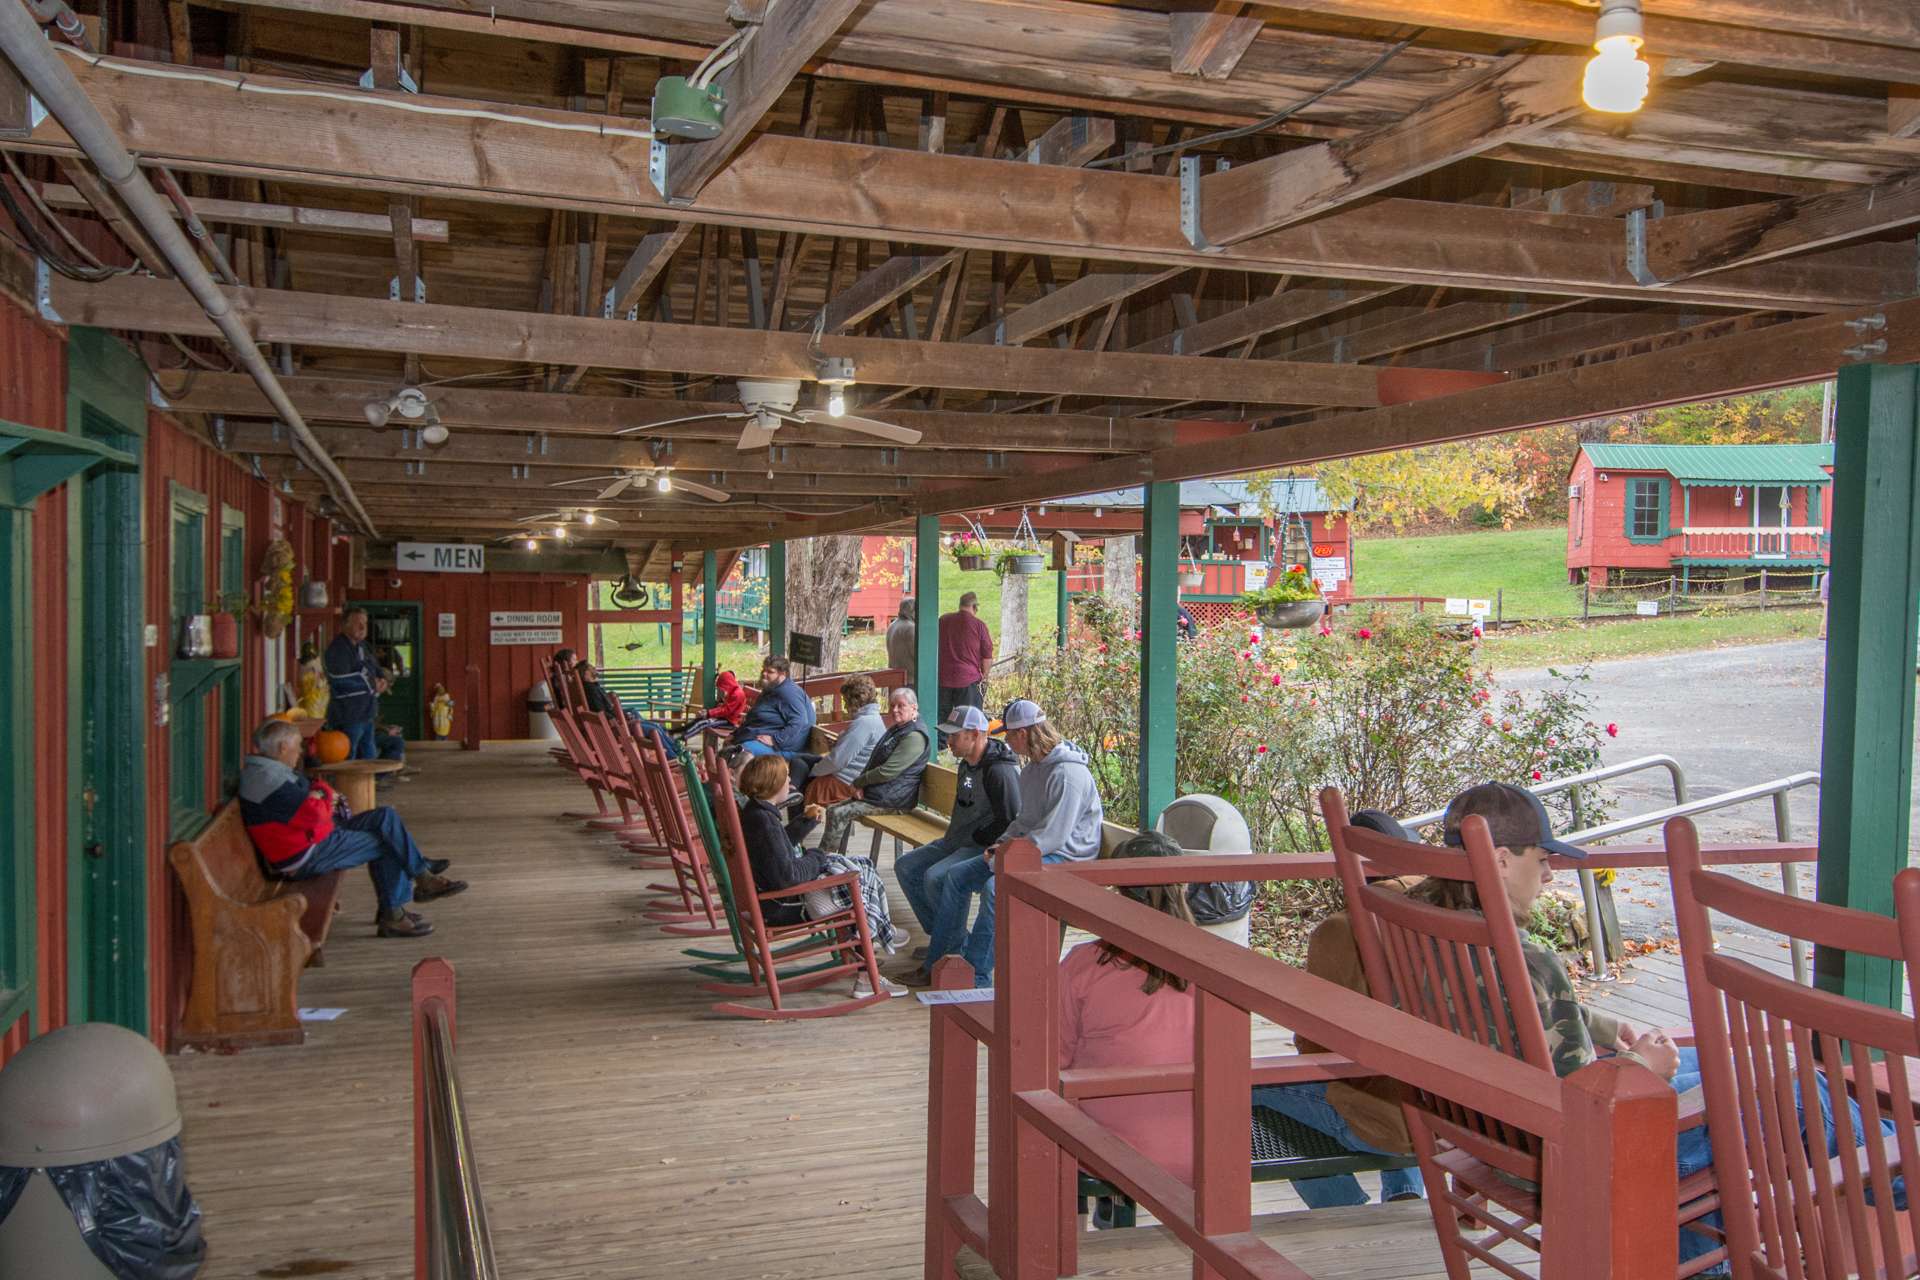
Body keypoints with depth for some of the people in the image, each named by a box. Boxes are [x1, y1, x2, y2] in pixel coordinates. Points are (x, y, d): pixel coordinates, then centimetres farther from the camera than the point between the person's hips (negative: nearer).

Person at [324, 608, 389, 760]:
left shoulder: (362, 646, 14)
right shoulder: (338, 649, -15)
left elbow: (376, 668, 27)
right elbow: (339, 679, -26)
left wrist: (382, 679, 3)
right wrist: (370, 683, -15)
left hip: (366, 714, 10)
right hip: (347, 717, -10)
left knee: (369, 756, 16)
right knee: (347, 759, -7)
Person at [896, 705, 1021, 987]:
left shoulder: (999, 771, -21)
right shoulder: (967, 764, 12)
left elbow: (1011, 822, -25)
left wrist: (976, 841, -17)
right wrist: (953, 834, 15)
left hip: (983, 849, -11)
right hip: (957, 842, 11)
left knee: (936, 877, -30)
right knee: (906, 867, 5)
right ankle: (943, 937, 10)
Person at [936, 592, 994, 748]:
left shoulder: (943, 621, 5)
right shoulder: (978, 625, -6)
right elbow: (987, 656, -4)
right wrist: (984, 676, 9)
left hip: (944, 677, 3)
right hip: (969, 679, -3)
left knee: (941, 712, 12)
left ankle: (940, 745, 13)